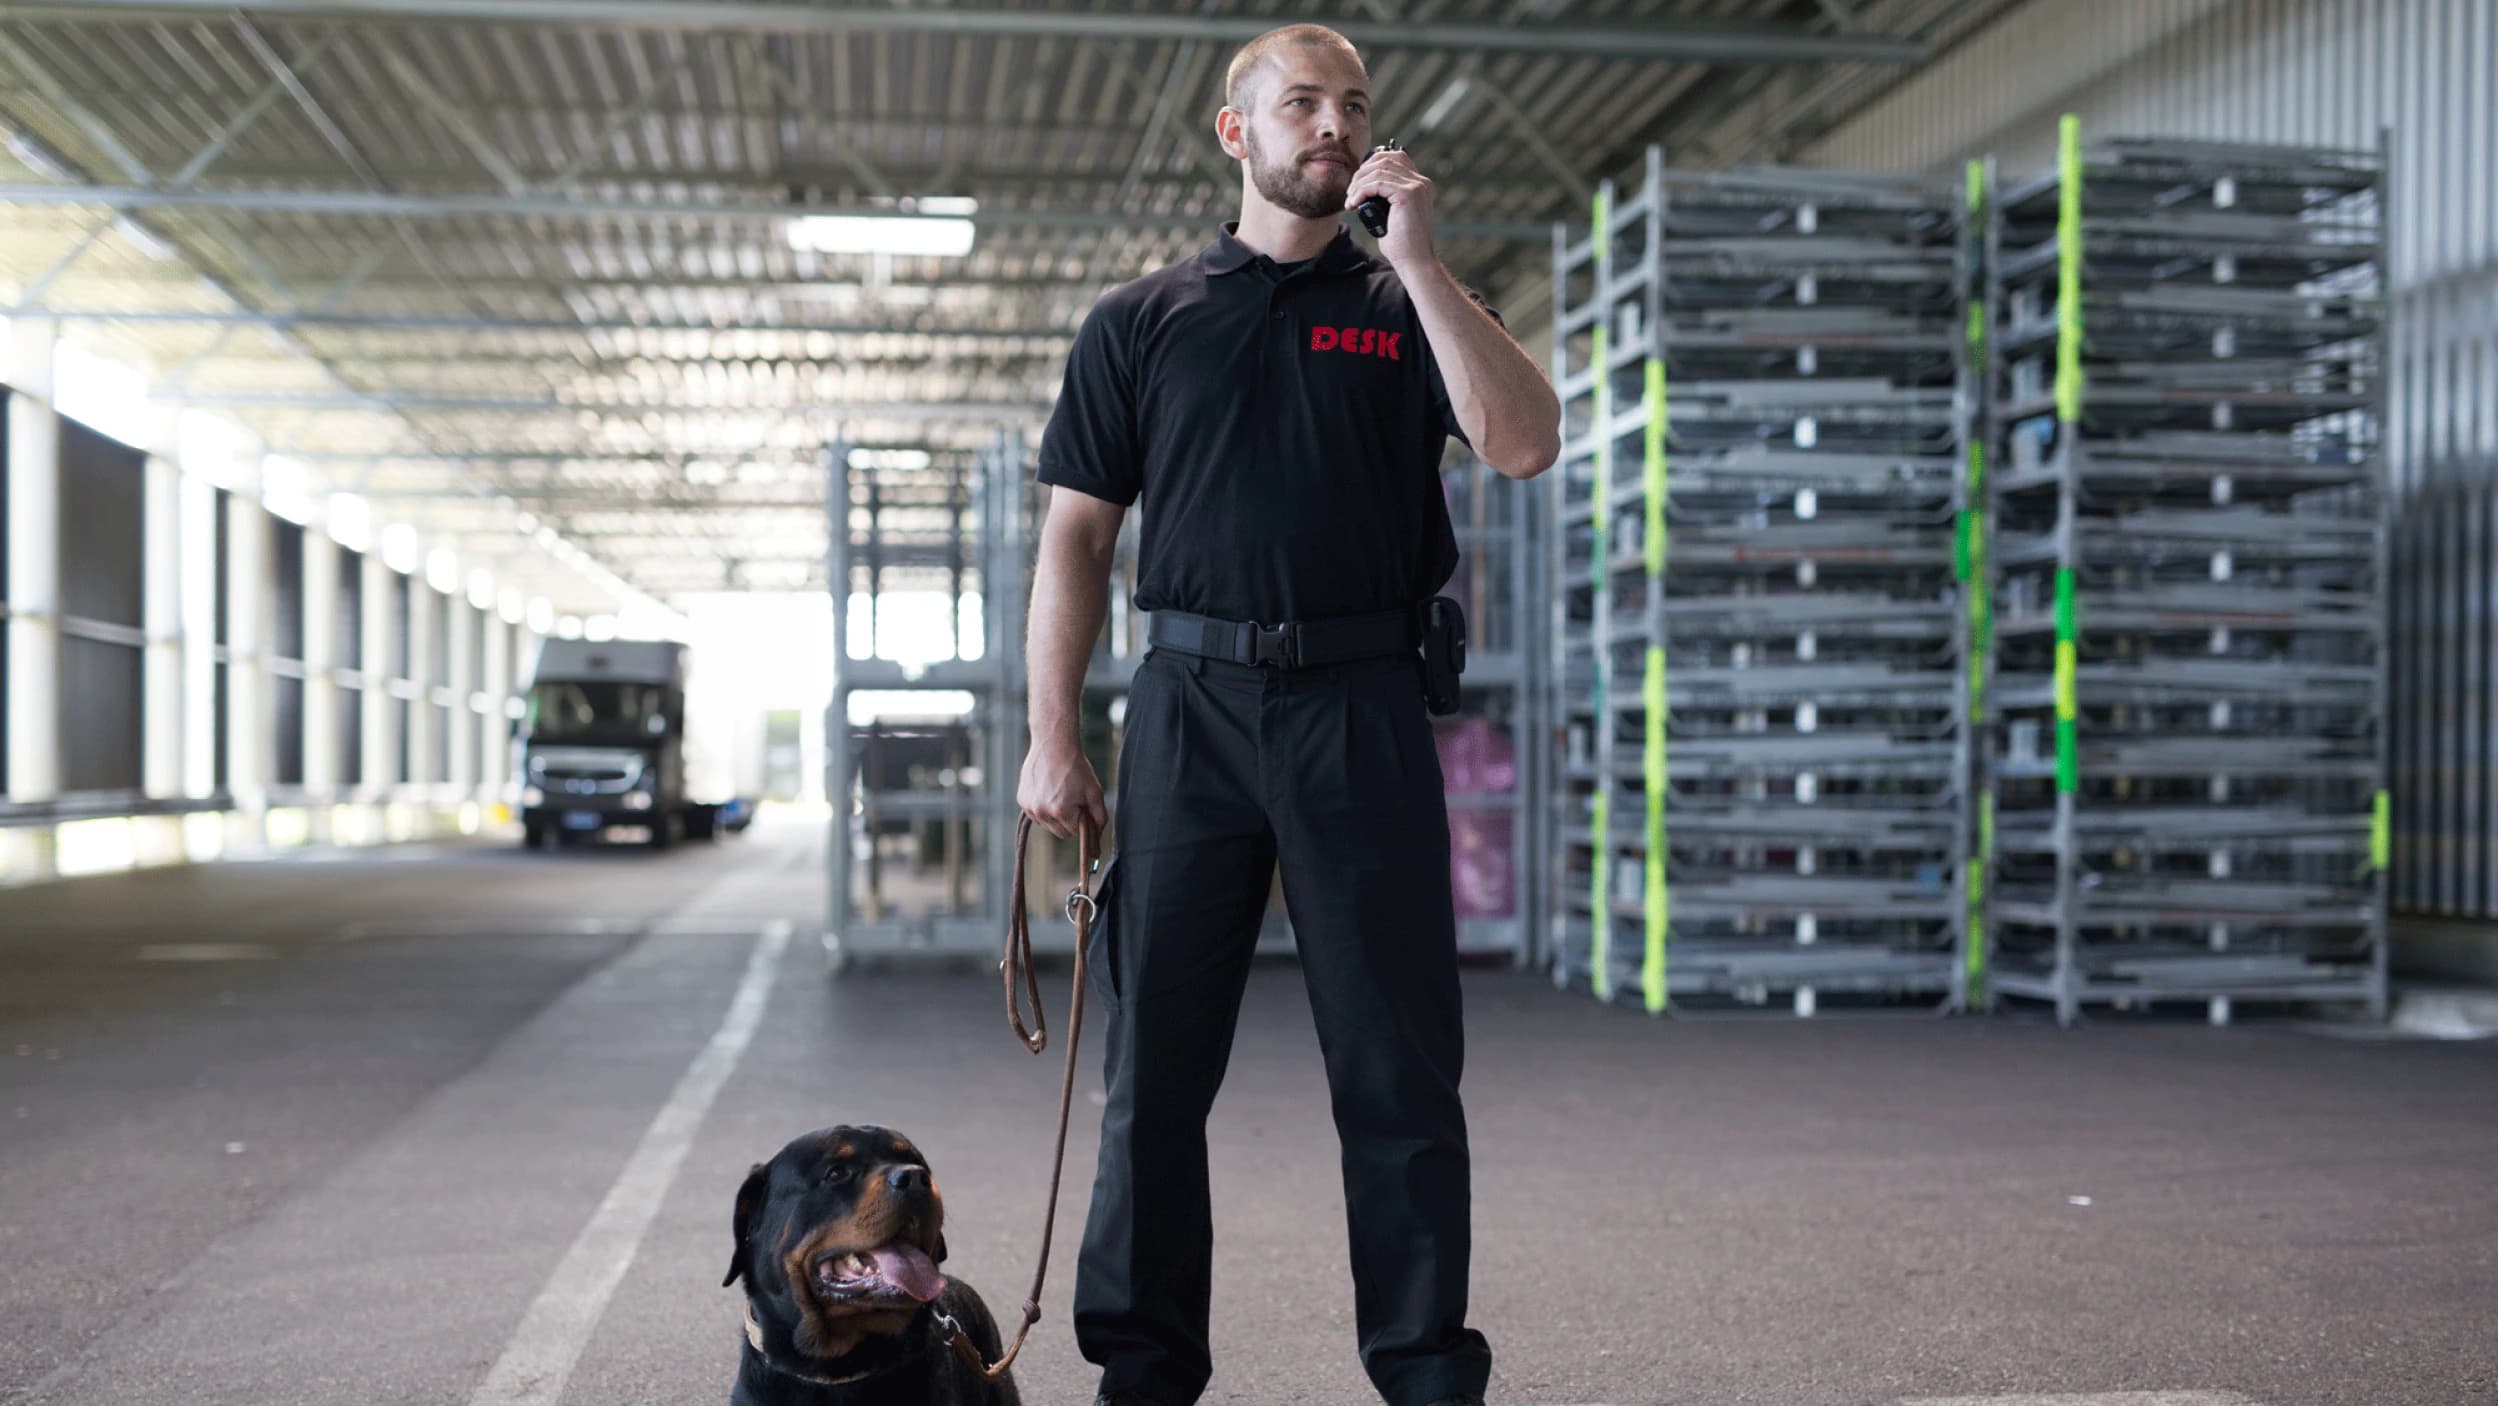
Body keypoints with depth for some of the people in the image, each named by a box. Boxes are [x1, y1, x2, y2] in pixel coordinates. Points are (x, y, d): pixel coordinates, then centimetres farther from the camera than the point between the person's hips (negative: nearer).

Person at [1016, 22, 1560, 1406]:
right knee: (1154, 1067, 4)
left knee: (1400, 1070, 1)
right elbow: (1076, 536, 8)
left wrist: (1414, 259, -9)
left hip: (1361, 712, 0)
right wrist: (1053, 740, 0)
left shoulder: (1403, 307, 12)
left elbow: (1524, 444, -6)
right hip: (1190, 705, 0)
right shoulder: (1140, 321, 12)